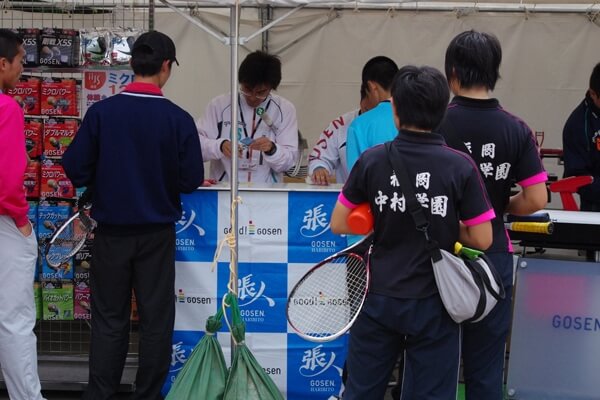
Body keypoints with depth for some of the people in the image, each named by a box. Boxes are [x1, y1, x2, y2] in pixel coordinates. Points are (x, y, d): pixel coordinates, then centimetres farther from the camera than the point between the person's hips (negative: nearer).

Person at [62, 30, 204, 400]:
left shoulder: (101, 112, -9)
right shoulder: (178, 119, -12)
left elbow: (75, 169, -8)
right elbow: (192, 179, -9)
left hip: (111, 231, 1)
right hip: (157, 232, -1)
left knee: (109, 318, 10)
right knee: (156, 318, 10)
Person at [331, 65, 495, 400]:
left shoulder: (372, 161, -7)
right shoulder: (460, 167, -12)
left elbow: (338, 224, 1)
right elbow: (482, 239, -8)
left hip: (378, 299, 2)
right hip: (433, 304, -2)